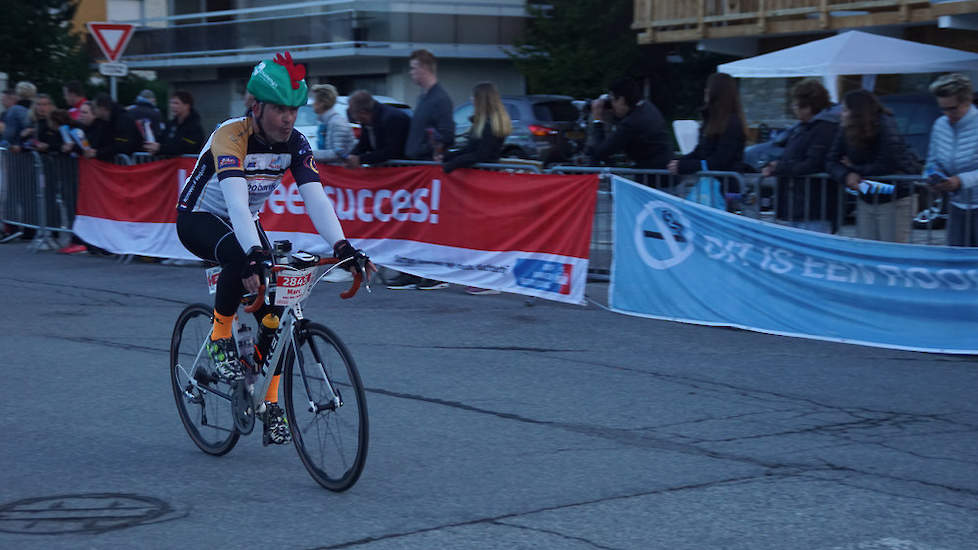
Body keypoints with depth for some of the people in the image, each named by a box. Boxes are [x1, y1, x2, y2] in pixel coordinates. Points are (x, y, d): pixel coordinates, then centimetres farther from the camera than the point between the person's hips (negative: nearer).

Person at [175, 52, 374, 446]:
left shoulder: (294, 143, -14)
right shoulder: (231, 136, -30)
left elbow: (315, 196, -23)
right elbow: (236, 199, -43)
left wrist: (342, 247, -38)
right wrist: (254, 253, -57)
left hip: (244, 222, 6)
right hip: (198, 219, -6)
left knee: (273, 308, -10)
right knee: (242, 260, -38)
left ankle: (270, 402, 3)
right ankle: (220, 338, -15)